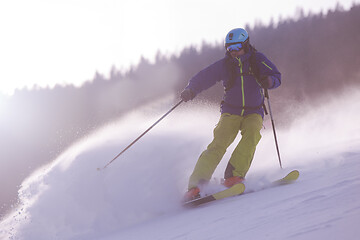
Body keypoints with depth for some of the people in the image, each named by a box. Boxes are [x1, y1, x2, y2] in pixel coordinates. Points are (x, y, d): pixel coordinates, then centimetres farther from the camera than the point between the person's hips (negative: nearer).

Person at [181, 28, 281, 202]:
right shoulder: (225, 65, -2)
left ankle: (233, 176, -31)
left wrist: (269, 81, -26)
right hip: (231, 111, -1)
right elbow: (204, 77, -4)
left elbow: (276, 76, -2)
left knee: (252, 134, -31)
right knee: (220, 142, -21)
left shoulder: (258, 60, -1)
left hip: (253, 112, 1)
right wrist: (191, 90, -23)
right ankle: (195, 184, -26)